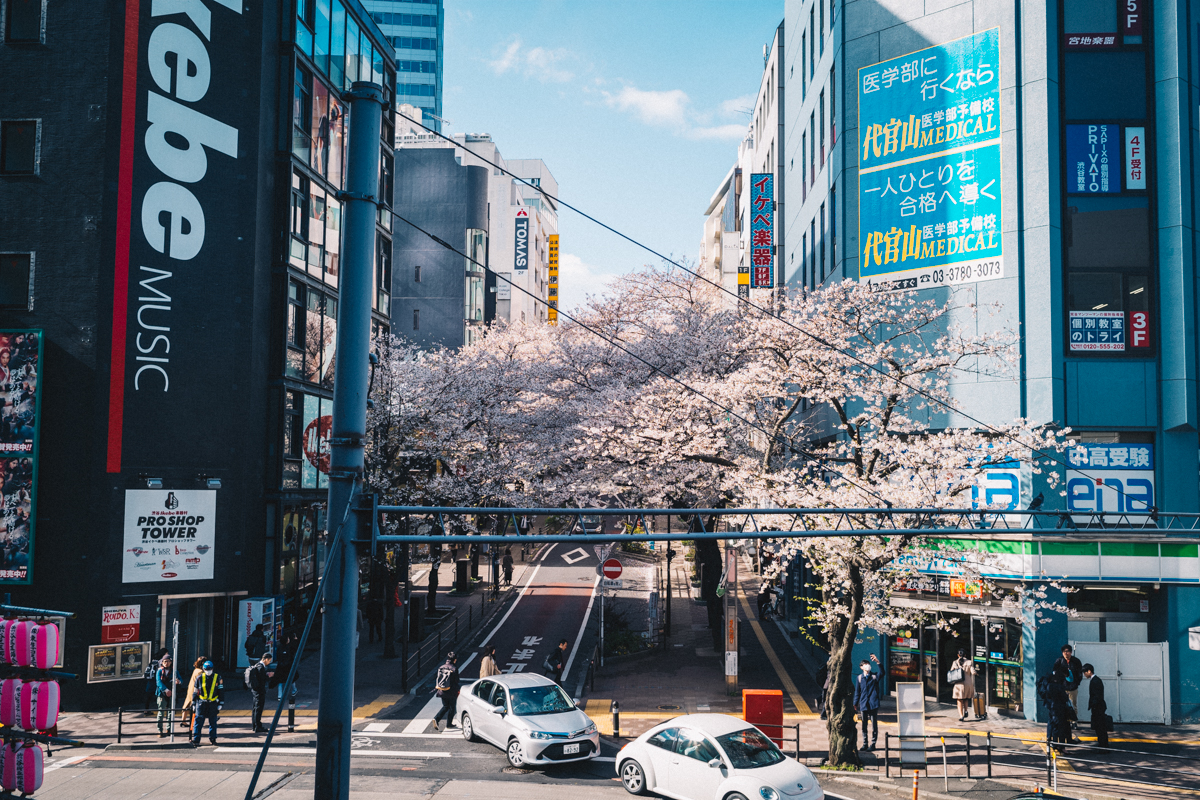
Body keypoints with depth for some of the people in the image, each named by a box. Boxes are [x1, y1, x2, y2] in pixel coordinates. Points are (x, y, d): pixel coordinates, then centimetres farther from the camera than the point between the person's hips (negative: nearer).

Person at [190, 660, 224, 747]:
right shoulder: (199, 678, 2)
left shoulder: (217, 678, 2)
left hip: (213, 703, 1)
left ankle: (212, 739, 20)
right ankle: (195, 740, -5)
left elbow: (221, 692, 6)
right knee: (198, 721, -6)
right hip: (201, 703, -1)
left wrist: (220, 704, 3)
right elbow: (195, 691, 8)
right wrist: (194, 704, 6)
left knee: (213, 722, 9)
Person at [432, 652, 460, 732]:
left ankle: (436, 719, -1)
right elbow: (456, 681, -10)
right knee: (452, 707, 12)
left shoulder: (441, 668, 1)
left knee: (445, 706, 19)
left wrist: (438, 688, 19)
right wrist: (457, 691, 3)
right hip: (451, 692, -5)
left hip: (442, 691, 5)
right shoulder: (454, 669, -14)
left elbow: (437, 679, 7)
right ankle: (449, 724, 18)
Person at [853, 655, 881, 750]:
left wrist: (878, 662, -32)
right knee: (864, 725, 8)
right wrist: (855, 704, 10)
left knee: (874, 724, 1)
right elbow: (857, 692, 12)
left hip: (873, 704, -2)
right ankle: (865, 744, 17)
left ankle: (873, 744, 9)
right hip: (863, 705, 2)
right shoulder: (860, 678, 8)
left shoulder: (875, 676, 2)